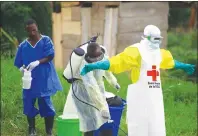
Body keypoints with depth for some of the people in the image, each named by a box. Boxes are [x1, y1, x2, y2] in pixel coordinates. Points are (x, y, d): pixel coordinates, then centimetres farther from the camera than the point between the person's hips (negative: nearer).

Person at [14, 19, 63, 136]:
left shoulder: (46, 40, 0)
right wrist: (22, 68, -16)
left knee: (46, 105, -3)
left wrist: (38, 62, -25)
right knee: (28, 104, 5)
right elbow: (19, 63, 7)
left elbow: (50, 56, -10)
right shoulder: (23, 45, 6)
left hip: (44, 80, -3)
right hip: (29, 81, 3)